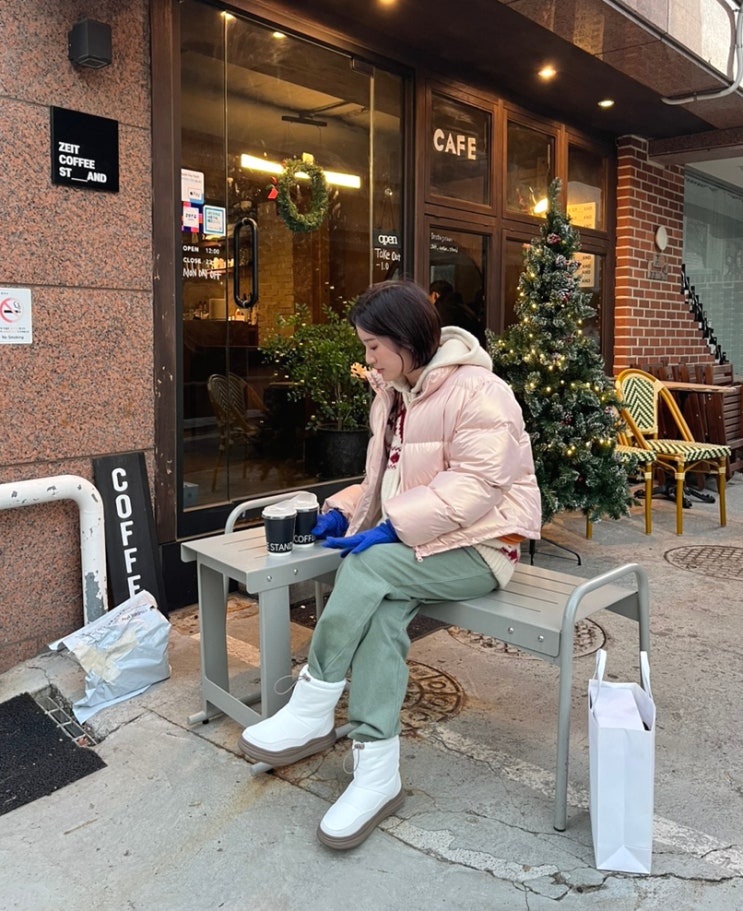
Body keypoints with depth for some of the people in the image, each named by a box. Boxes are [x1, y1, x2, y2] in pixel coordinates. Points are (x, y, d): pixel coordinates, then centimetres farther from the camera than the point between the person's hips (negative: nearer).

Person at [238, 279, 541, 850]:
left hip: (477, 546, -7)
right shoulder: (395, 394, 14)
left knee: (366, 566, -29)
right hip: (414, 542, 7)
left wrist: (392, 527, -27)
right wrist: (344, 510, 0)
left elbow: (474, 484, -23)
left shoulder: (477, 391, -14)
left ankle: (313, 712, -16)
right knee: (382, 611, -25)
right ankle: (377, 771, -24)